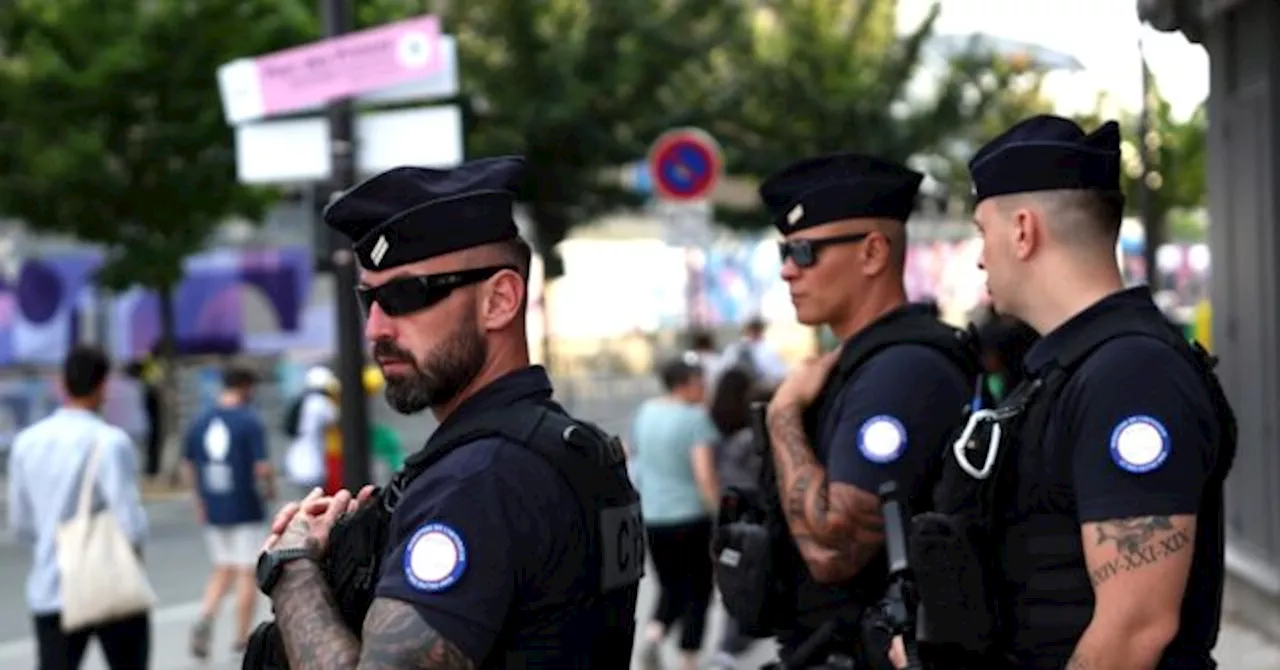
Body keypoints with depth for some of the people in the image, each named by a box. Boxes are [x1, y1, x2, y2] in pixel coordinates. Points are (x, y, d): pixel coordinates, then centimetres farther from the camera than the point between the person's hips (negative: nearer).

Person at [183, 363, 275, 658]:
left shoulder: (199, 422, 5)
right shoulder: (250, 421, -12)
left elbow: (187, 466, 11)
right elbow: (263, 468, -17)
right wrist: (269, 490, 2)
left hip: (212, 510, 5)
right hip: (246, 510, -5)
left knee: (223, 570, 17)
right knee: (248, 573, 5)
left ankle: (205, 618, -7)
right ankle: (242, 640, 9)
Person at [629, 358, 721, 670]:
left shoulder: (645, 412, 6)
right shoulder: (694, 418, -14)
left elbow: (637, 457, 17)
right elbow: (704, 474, -21)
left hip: (651, 517, 6)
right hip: (690, 516, -6)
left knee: (670, 588, 19)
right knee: (697, 591, 10)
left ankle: (653, 636, -5)